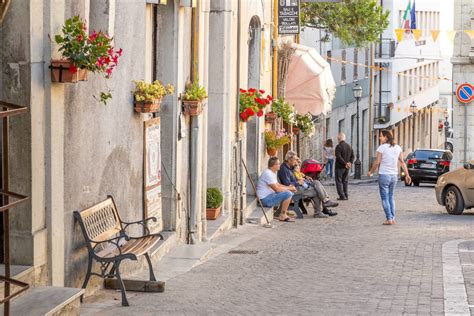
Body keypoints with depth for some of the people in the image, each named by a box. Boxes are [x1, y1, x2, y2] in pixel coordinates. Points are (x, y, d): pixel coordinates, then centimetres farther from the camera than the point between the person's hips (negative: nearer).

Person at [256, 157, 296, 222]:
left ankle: (284, 212, 16)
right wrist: (289, 188, -8)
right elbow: (277, 189, -22)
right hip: (265, 199, -11)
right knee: (288, 194, -21)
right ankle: (282, 215, -10)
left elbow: (278, 185, 21)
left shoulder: (273, 173, 13)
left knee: (290, 192, 15)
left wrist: (289, 187, 5)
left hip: (269, 195, 11)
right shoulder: (268, 174, -20)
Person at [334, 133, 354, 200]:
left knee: (339, 181, 0)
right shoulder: (349, 146, 11)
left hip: (340, 167, -7)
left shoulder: (339, 146, -14)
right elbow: (352, 155, 14)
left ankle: (342, 196, -6)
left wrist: (345, 163, -17)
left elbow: (338, 157, -22)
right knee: (345, 181, 16)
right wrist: (350, 163, 3)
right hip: (347, 167, 7)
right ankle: (346, 195, 17)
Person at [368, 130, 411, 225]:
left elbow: (377, 163, -10)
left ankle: (389, 219, -3)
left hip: (384, 175, -5)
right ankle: (393, 218, 12)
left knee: (385, 198, 1)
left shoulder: (382, 148, -11)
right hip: (394, 175, 5)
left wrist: (370, 172, 4)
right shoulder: (398, 148, 6)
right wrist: (407, 175, 5)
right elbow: (402, 162, 3)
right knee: (391, 197, 16)